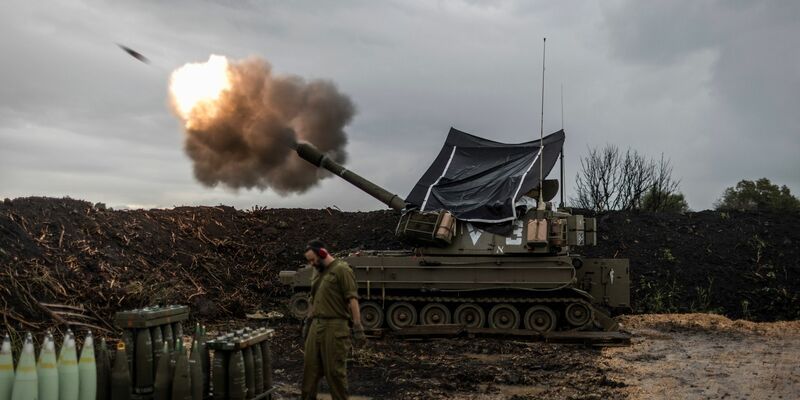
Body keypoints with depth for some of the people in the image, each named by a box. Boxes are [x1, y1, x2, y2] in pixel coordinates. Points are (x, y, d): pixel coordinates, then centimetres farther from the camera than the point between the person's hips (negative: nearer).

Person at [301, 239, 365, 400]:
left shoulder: (342, 269, -8)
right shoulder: (318, 273, 18)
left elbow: (352, 299, -14)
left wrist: (357, 326, -18)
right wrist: (307, 322, 24)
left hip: (334, 327, -8)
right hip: (316, 326, 8)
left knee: (335, 370, -2)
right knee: (310, 367, 10)